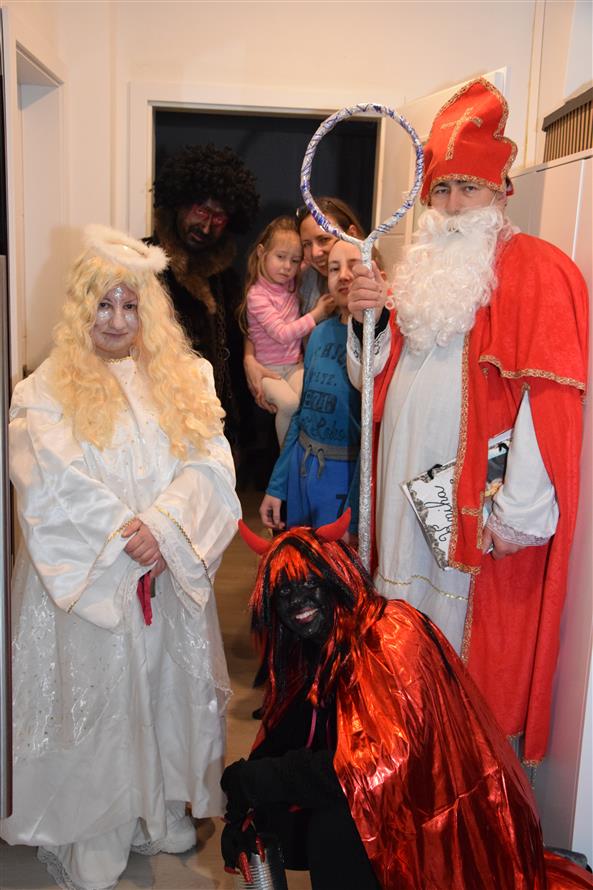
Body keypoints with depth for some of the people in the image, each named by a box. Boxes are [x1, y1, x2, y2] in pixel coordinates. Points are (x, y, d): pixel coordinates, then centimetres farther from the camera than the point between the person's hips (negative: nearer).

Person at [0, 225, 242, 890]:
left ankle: (163, 810, 35)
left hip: (169, 576, 3)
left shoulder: (184, 380, 5)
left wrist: (164, 524, -20)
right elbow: (55, 492, -11)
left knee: (166, 688, 14)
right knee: (93, 700, 7)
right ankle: (88, 835, 25)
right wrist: (127, 544, -16)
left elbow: (211, 463, -5)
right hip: (86, 584, -3)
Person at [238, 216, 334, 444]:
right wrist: (316, 315, -14)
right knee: (289, 403, -28)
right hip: (267, 368, -5)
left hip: (295, 365, 5)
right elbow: (282, 333, -18)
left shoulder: (292, 283, 5)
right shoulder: (256, 295, -14)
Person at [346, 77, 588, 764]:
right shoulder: (422, 271, 15)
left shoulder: (537, 272, -9)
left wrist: (517, 514, -22)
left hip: (477, 501, -6)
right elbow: (379, 379, 18)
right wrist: (367, 320, -1)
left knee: (470, 642, 3)